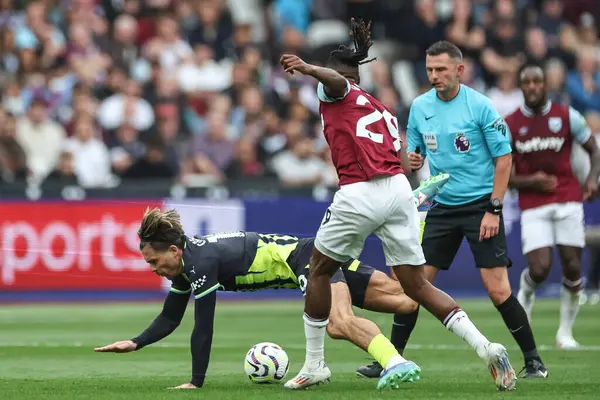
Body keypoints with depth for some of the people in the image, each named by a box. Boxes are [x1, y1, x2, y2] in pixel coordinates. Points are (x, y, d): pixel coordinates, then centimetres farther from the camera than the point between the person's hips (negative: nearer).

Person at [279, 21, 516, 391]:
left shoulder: (337, 94, 5)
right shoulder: (382, 109, 27)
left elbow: (336, 79, -19)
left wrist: (306, 68, -34)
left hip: (359, 194, -6)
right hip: (399, 189, 6)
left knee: (319, 270, 16)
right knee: (418, 285, 7)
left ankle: (314, 365, 22)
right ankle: (486, 348, -9)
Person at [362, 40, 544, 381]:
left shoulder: (480, 106, -11)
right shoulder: (420, 107, 4)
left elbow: (504, 158, -8)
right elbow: (415, 153, 16)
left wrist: (494, 209, -13)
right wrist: (413, 160, -10)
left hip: (480, 207, -5)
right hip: (442, 208, 5)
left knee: (498, 290, -11)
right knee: (413, 283, 0)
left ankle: (532, 359, 3)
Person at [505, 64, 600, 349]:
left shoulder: (567, 116, 2)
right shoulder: (509, 125, 1)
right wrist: (529, 182, -14)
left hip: (568, 200, 1)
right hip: (533, 205, -1)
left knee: (572, 268, -4)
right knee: (539, 269, -15)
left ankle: (565, 332, 12)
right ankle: (525, 293, 22)